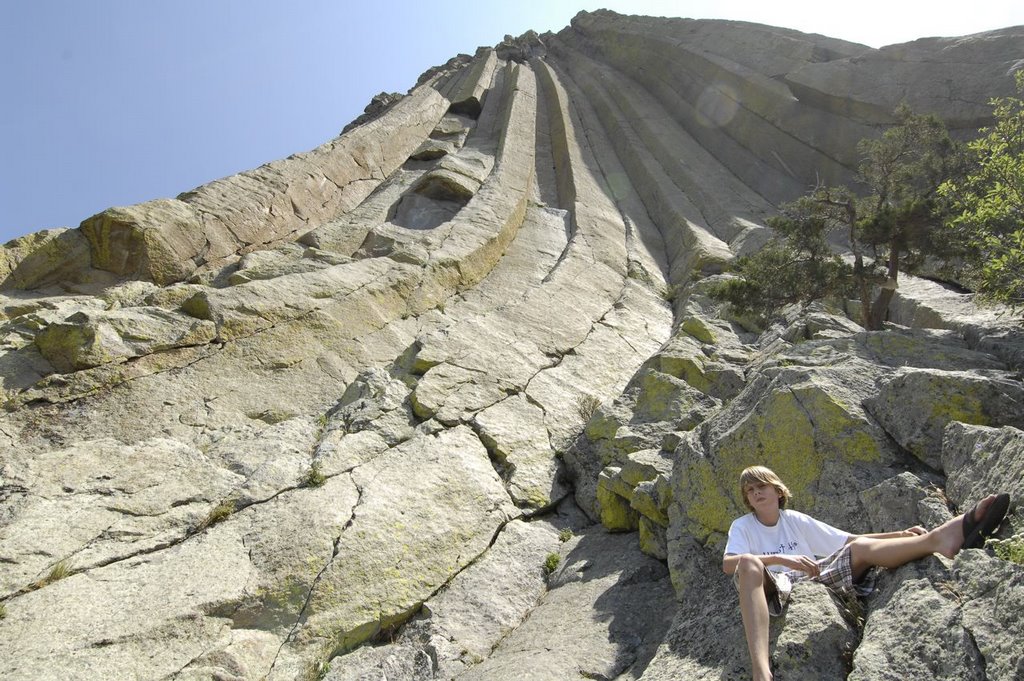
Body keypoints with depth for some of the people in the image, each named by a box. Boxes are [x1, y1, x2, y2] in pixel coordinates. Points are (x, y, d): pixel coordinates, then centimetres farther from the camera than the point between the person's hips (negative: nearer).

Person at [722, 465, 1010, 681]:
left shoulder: (795, 520, 22)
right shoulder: (743, 526, 9)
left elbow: (849, 540, 22)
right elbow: (728, 563, -11)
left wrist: (900, 535, 7)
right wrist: (780, 559, -24)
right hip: (774, 587, -5)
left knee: (859, 548, -14)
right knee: (749, 562, -40)